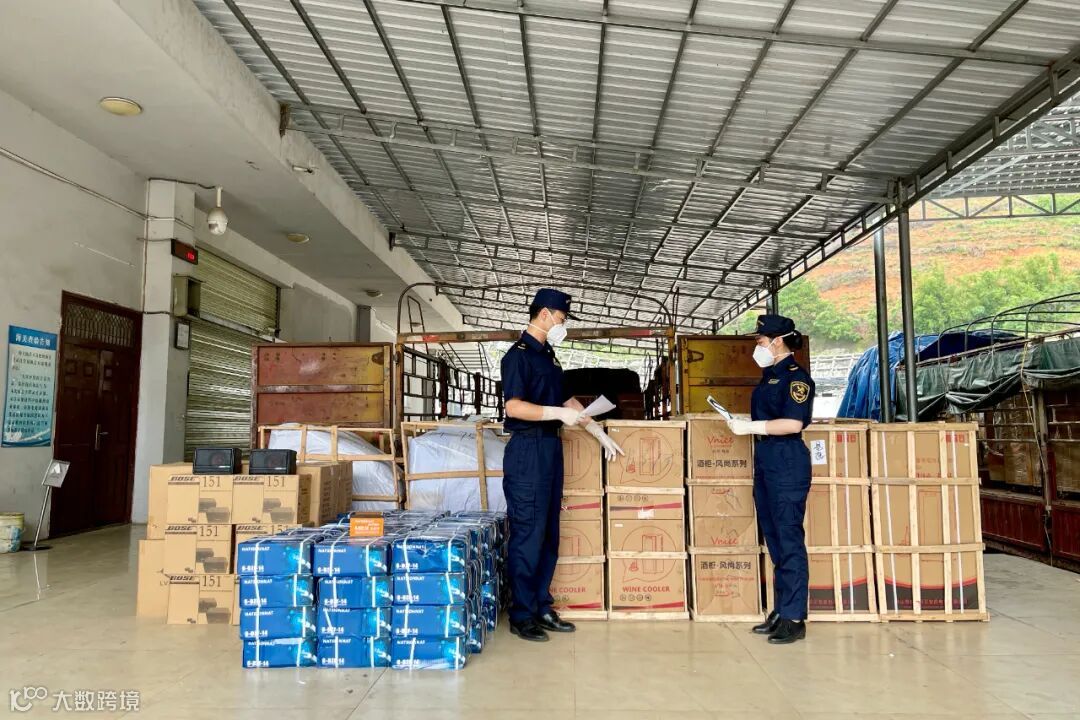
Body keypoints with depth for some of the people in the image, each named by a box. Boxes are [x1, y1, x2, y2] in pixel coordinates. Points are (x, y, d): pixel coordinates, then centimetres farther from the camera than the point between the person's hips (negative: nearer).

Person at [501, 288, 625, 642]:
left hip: (550, 448, 9)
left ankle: (541, 608, 21)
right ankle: (521, 615, 7)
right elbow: (514, 406, -21)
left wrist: (601, 434, 21)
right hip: (527, 450, -9)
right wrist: (559, 413, -21)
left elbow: (568, 400, 22)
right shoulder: (518, 354, -10)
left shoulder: (548, 356, 17)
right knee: (527, 533, -4)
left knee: (548, 533, 11)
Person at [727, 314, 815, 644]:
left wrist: (750, 427, -17)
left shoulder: (795, 375, -10)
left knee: (789, 538, -5)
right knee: (773, 538, 13)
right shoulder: (770, 375, 17)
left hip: (787, 461, -10)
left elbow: (793, 423, -20)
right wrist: (743, 421, 9)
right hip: (765, 460, 10)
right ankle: (780, 611, 22)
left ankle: (794, 618, 2)